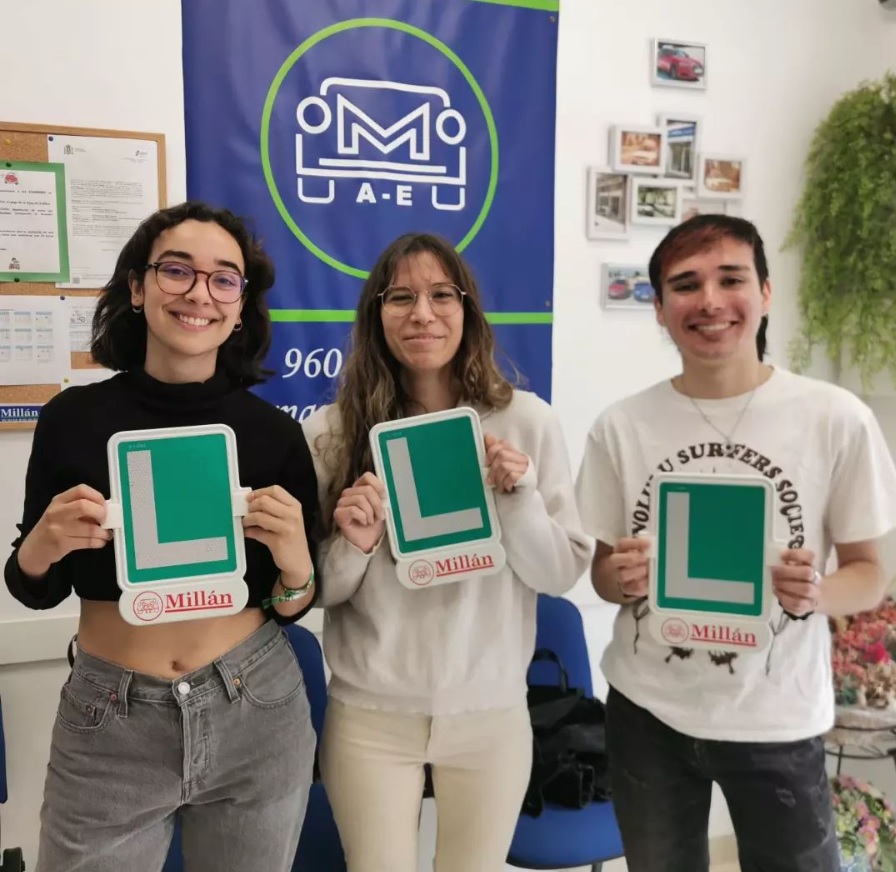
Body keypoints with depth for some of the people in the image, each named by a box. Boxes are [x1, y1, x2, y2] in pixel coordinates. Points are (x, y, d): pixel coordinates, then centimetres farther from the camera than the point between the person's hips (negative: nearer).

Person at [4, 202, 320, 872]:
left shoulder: (276, 433, -7)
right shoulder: (72, 418, -7)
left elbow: (292, 608, 1)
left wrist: (295, 567, -20)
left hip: (257, 716, 1)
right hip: (106, 726, 0)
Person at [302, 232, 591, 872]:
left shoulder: (526, 420, -7)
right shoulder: (333, 430, -7)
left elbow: (564, 575, -4)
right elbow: (313, 593, -2)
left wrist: (518, 496, -20)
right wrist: (351, 547, -22)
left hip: (490, 712, 1)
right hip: (369, 714, 0)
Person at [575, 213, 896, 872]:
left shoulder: (838, 418, -10)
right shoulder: (621, 426, -5)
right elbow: (602, 572, 4)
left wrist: (814, 594, -22)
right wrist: (619, 580, -18)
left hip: (778, 720, -1)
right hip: (646, 713, 2)